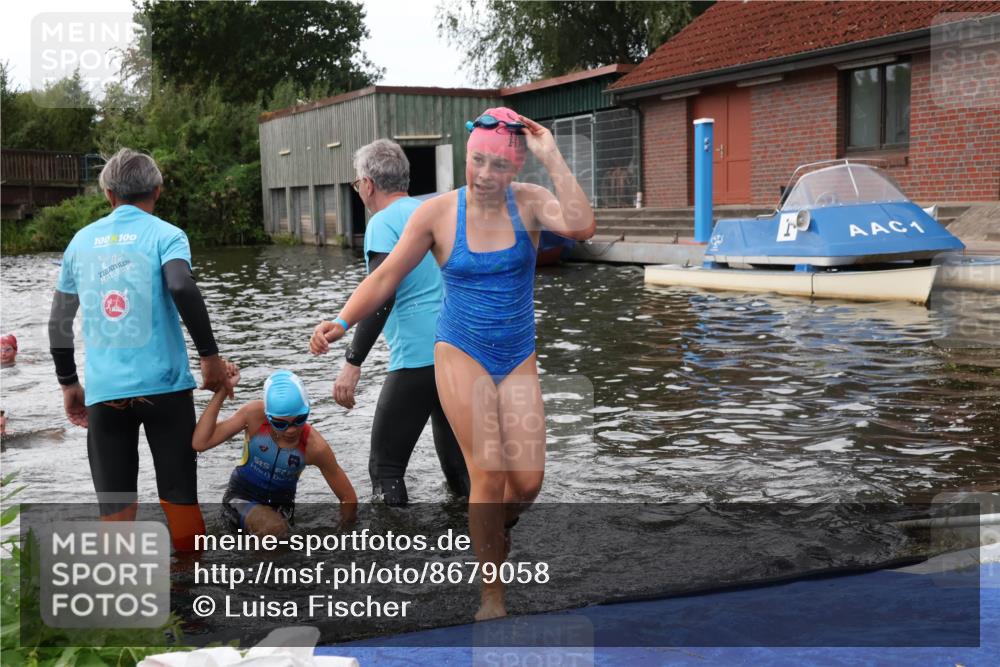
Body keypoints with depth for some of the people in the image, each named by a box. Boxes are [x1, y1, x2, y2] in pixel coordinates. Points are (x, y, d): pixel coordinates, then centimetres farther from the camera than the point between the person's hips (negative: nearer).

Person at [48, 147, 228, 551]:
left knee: (115, 506, 7)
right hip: (163, 385, -2)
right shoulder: (165, 234, 1)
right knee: (178, 495, 7)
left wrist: (69, 383, 23)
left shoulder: (82, 241, 12)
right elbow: (182, 288, -20)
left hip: (104, 391, 2)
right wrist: (209, 355, -13)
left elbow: (58, 322, 14)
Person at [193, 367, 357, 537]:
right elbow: (200, 443, -26)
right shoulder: (255, 414, -22)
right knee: (272, 528, -34)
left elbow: (348, 498, -11)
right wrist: (221, 393, -30)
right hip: (242, 498, -4)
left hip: (280, 505, 4)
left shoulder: (315, 446, -22)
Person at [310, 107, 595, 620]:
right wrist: (342, 321, -20)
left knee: (528, 480, -3)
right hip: (461, 355, -2)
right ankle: (491, 593, 7)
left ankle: (495, 533, 33)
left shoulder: (528, 202, -5)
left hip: (518, 360, 2)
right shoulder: (437, 213, -7)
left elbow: (581, 227, -25)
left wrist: (551, 159, -24)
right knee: (489, 474, -10)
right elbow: (386, 277, -6)